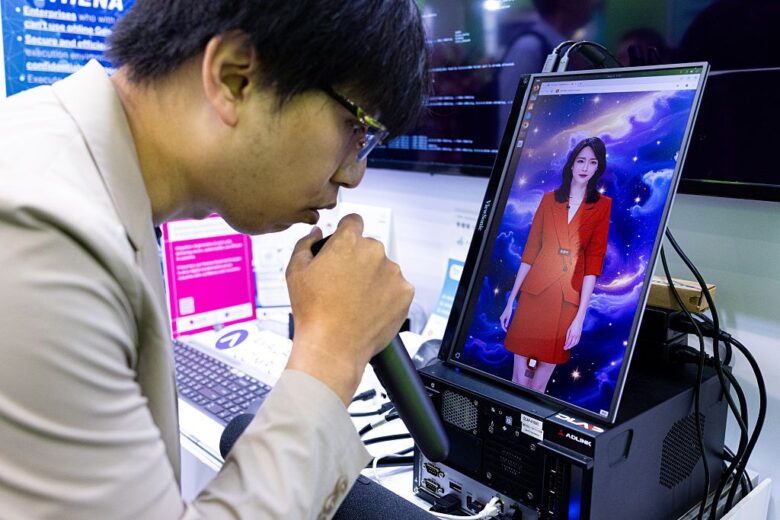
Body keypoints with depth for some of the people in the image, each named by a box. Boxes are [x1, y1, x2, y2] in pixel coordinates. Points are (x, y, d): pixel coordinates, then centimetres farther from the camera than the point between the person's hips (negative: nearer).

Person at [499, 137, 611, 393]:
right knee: (518, 380, 3)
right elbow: (529, 252, 7)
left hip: (567, 301, -1)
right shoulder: (549, 199, 9)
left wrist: (580, 317, -9)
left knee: (538, 386, 6)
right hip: (533, 295, 1)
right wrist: (510, 301, 5)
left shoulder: (603, 205, 3)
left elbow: (593, 262, -3)